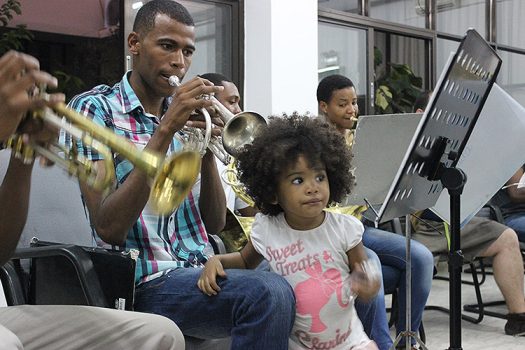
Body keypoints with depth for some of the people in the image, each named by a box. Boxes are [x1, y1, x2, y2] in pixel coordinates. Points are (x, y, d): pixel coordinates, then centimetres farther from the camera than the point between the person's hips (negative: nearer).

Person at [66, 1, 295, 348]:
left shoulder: (183, 115, 14)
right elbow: (109, 228, -17)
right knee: (269, 293, -30)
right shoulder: (95, 107, -3)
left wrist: (207, 146, -6)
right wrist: (164, 131, -19)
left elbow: (215, 223, 10)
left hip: (203, 270, 7)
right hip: (151, 280, -6)